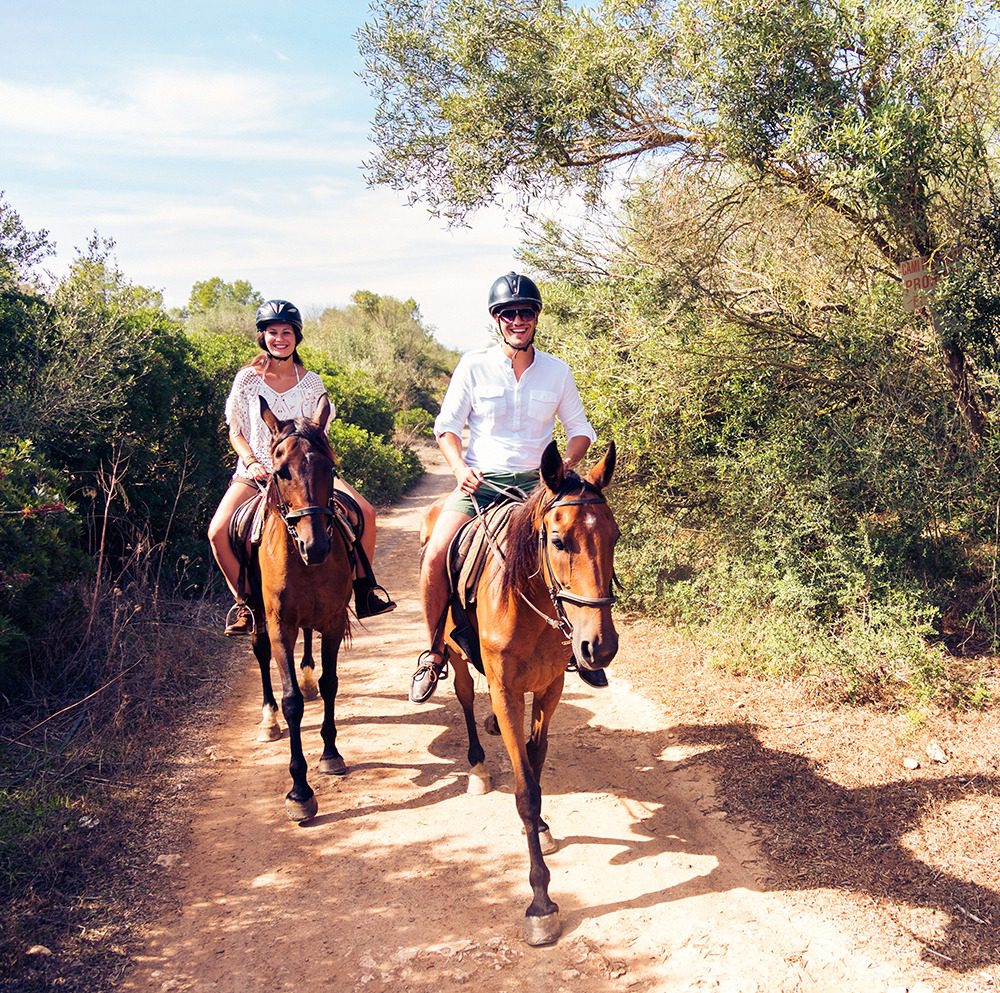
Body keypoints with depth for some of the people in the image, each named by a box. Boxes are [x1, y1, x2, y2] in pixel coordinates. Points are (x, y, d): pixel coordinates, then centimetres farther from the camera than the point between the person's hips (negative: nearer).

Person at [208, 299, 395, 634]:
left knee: (365, 512, -17)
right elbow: (235, 431, 3)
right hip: (256, 471, -1)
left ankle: (363, 587, 1)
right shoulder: (248, 378, 0)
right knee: (218, 532, -23)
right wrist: (252, 462, -14)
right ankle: (243, 601, 1)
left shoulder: (311, 382, 3)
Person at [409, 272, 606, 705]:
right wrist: (459, 467, -17)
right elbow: (447, 425, 1)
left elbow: (580, 430, 11)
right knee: (435, 557, -22)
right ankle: (435, 652, 0)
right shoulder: (473, 365, -1)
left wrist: (564, 466, -9)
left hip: (536, 482, 2)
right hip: (479, 481, -1)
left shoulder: (557, 371, 4)